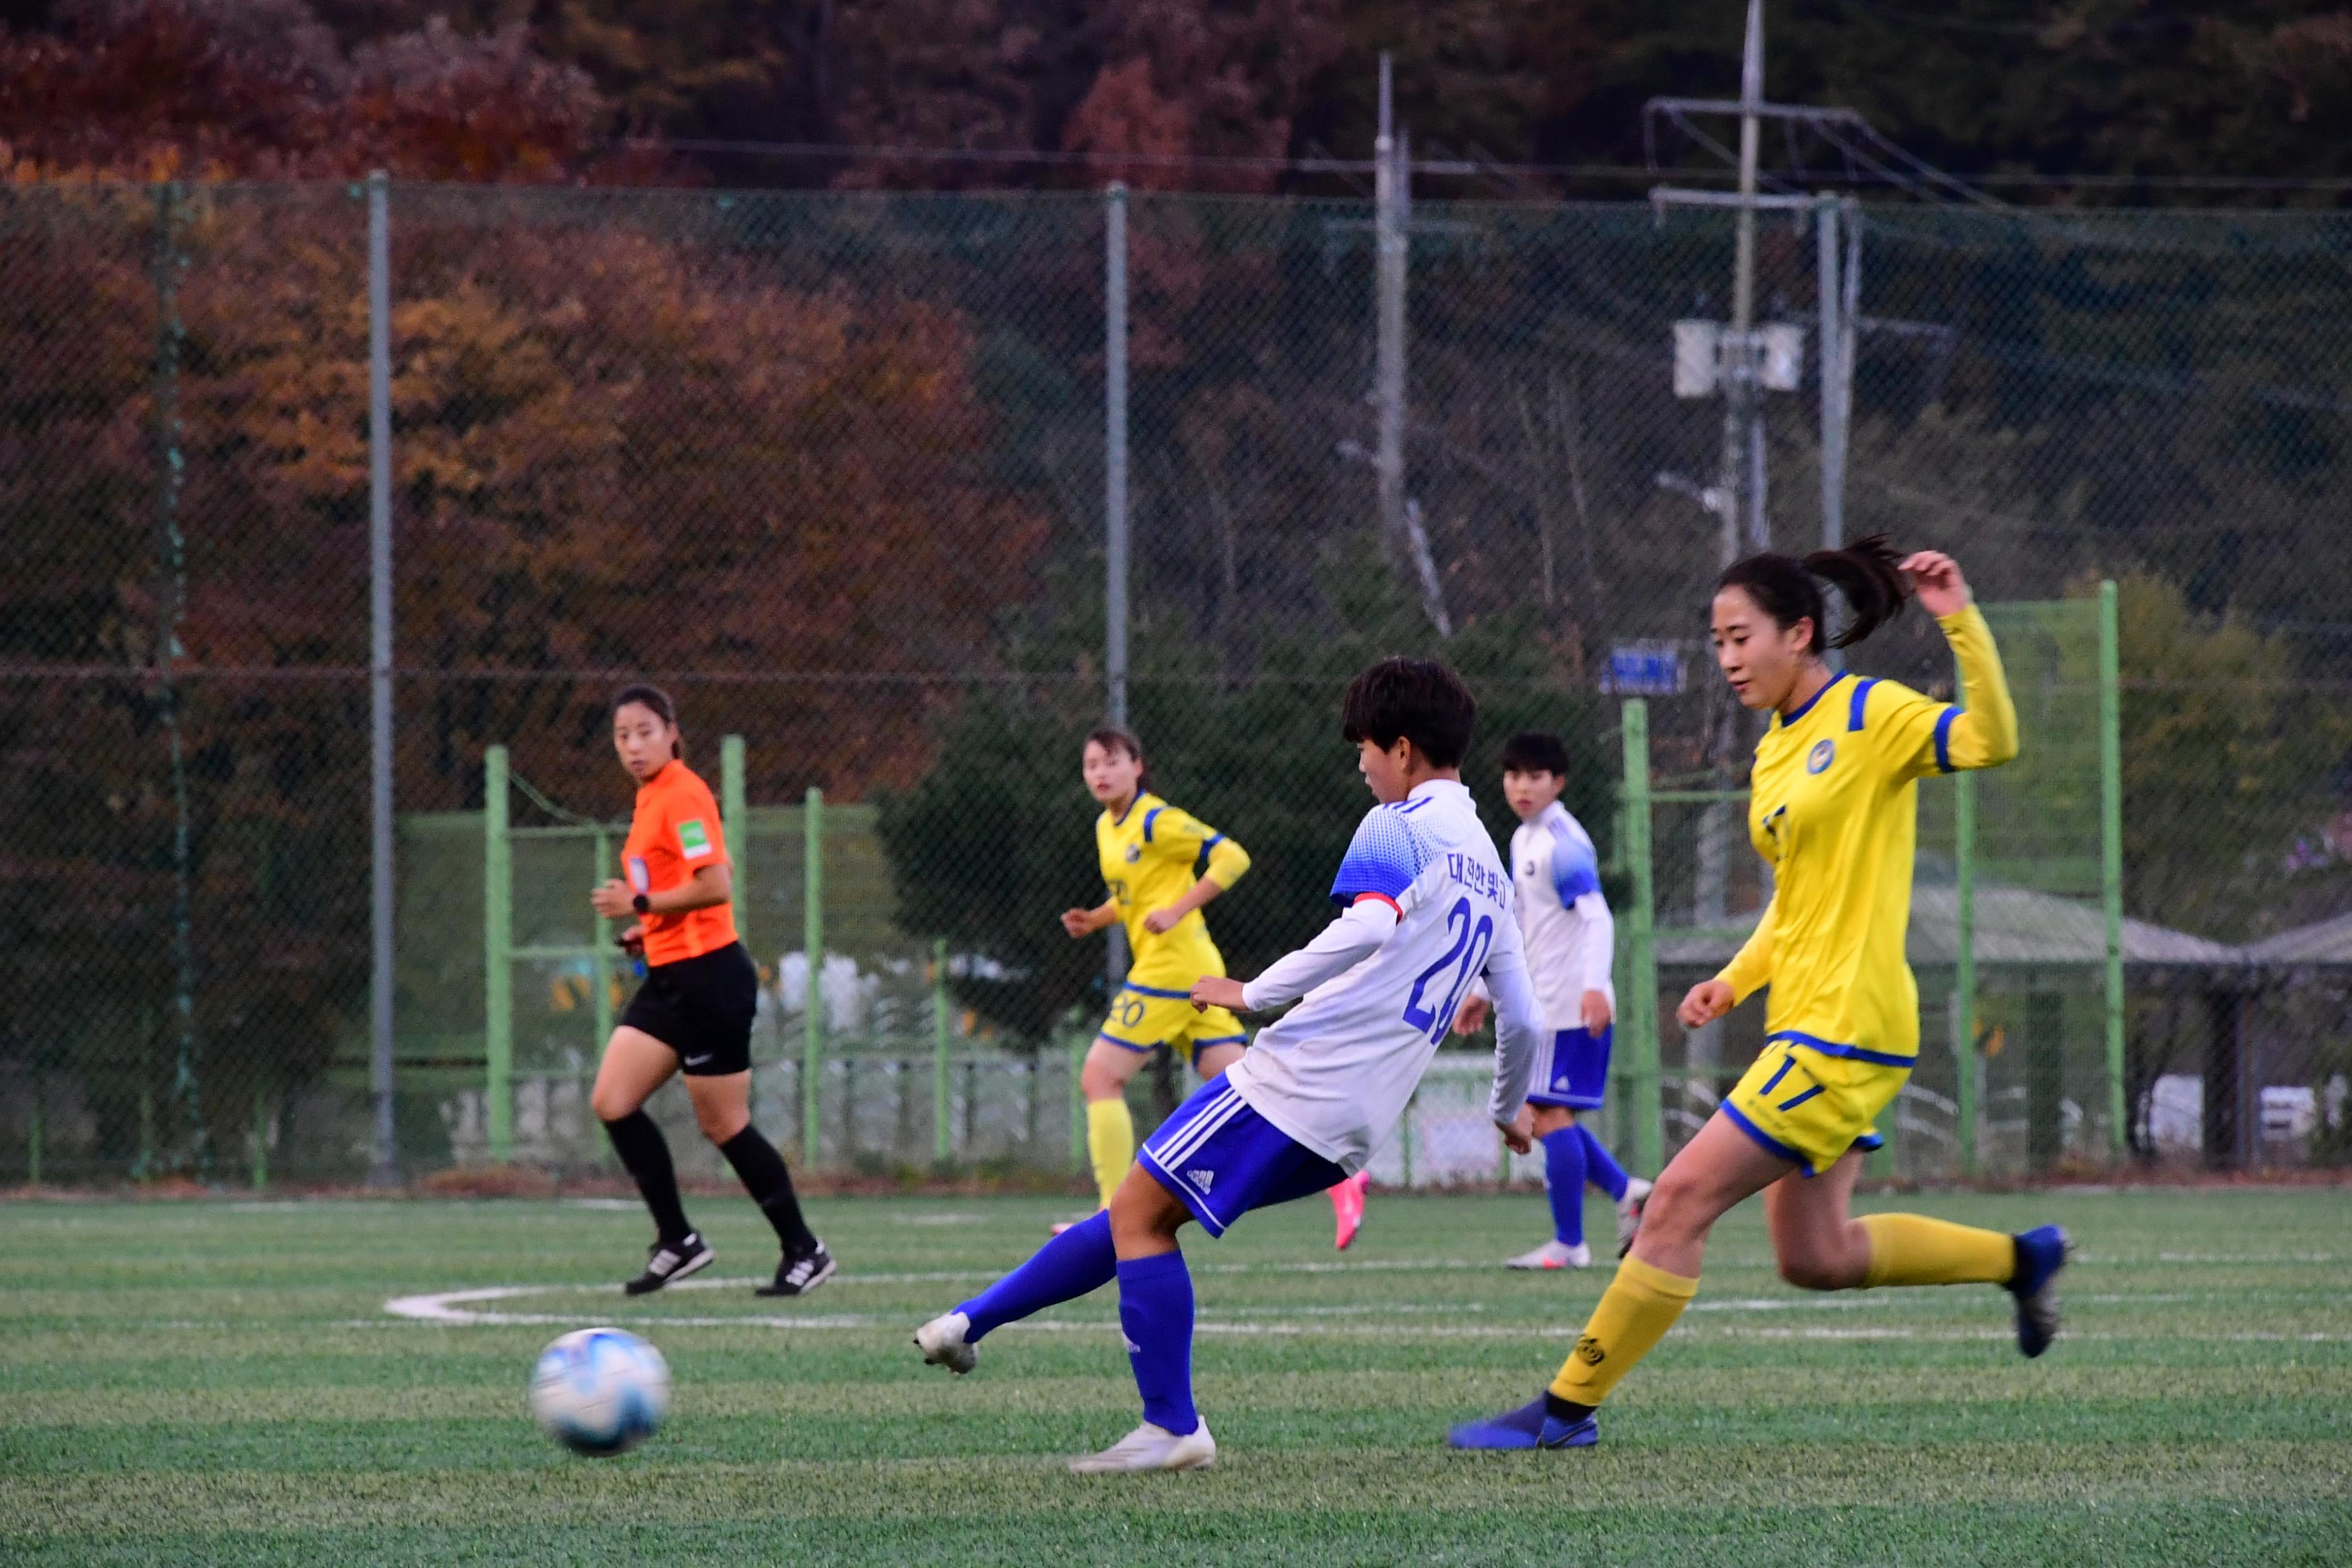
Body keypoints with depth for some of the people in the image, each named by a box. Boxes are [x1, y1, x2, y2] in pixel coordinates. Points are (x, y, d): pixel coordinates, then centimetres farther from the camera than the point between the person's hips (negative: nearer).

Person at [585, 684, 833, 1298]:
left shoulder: (682, 796, -14)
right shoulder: (650, 798, 15)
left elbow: (715, 885, -23)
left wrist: (641, 904, -17)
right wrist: (646, 930, 13)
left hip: (708, 976, -10)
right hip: (668, 978, 10)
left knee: (724, 1126, -3)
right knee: (612, 1102, 1)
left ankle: (805, 1252, 9)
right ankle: (677, 1240, 8)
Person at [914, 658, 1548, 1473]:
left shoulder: (1397, 827, -4)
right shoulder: (1491, 871, 21)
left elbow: (1369, 927, -24)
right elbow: (1522, 1018, 24)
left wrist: (1253, 993, -18)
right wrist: (1510, 1108, 42)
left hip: (1299, 1075, -9)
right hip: (1350, 1131, 9)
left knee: (1141, 1213, -4)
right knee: (1143, 1213, 14)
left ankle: (1173, 1428, -7)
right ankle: (973, 1322, 16)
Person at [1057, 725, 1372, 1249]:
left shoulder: (1157, 821, -10)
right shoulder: (1107, 827, 17)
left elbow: (1232, 856, -15)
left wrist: (1177, 911, -21)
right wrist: (1095, 920, 11)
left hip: (1172, 966, -9)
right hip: (1195, 970, 9)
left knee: (1099, 1078, -6)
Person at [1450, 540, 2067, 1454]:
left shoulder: (1871, 716, -9)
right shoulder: (1775, 753, 16)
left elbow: (1992, 741, -25)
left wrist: (1961, 622, -33)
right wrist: (1736, 981, 13)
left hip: (1842, 1031, -10)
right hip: (1806, 1027, 10)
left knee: (1680, 1202, -10)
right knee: (1814, 1258, 12)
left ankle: (1567, 1410, -4)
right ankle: (2022, 1259, 28)